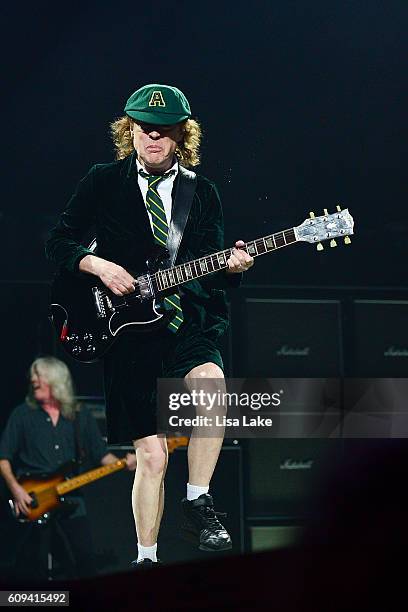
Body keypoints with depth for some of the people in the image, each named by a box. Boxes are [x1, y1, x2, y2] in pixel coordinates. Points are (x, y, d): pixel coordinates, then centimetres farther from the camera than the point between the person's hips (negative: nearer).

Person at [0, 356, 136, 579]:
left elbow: (101, 454, 10)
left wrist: (123, 464, -9)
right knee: (32, 569, -1)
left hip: (70, 503, 2)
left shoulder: (81, 416, 9)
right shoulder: (22, 415, 4)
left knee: (84, 565, -3)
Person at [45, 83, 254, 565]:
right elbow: (58, 242, 6)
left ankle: (197, 504, -18)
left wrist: (231, 266, -13)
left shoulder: (201, 191, 9)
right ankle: (146, 560, 13)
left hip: (188, 325, 1)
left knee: (212, 386, -33)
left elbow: (211, 270, 9)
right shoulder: (103, 182, 4)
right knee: (151, 455, -3)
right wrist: (98, 265, -11)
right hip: (127, 330, -1)